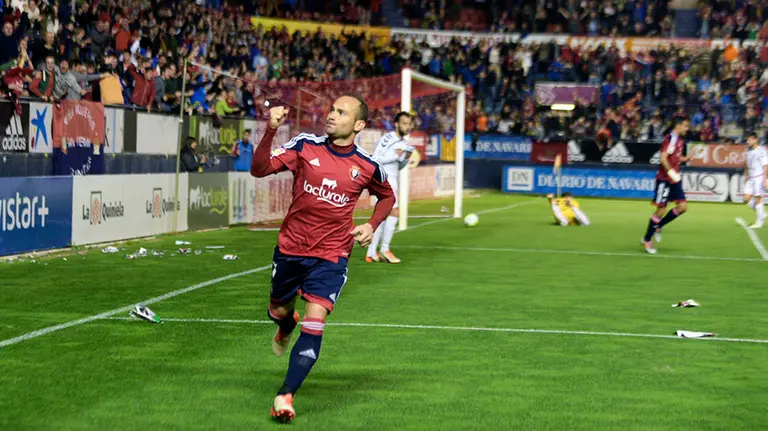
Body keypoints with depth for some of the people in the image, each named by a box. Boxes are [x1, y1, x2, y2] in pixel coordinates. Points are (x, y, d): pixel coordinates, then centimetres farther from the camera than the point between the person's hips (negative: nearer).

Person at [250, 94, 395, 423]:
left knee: (314, 322, -17)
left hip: (331, 257, -2)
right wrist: (270, 131, -31)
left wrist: (371, 226, -1)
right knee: (278, 311, 20)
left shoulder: (367, 167, -5)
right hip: (290, 249, 2)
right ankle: (285, 329, 60)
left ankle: (285, 397, -14)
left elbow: (387, 197, 16)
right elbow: (259, 169, -17)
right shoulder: (305, 146, -7)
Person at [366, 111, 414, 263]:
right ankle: (385, 249, -7)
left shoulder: (403, 143, 12)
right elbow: (374, 159, -17)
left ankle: (371, 253, 13)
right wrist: (394, 155, -20)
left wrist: (406, 158, 1)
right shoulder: (387, 139, -13)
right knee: (394, 212, -16)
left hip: (392, 181, 9)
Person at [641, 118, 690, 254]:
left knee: (683, 206, 1)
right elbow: (663, 158, -23)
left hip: (674, 179, 9)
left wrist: (686, 158, 8)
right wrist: (671, 172, -29)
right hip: (665, 180, -9)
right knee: (661, 210, -5)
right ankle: (647, 240, 7)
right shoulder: (670, 139, -16)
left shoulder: (679, 140, 12)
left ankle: (658, 226, 16)